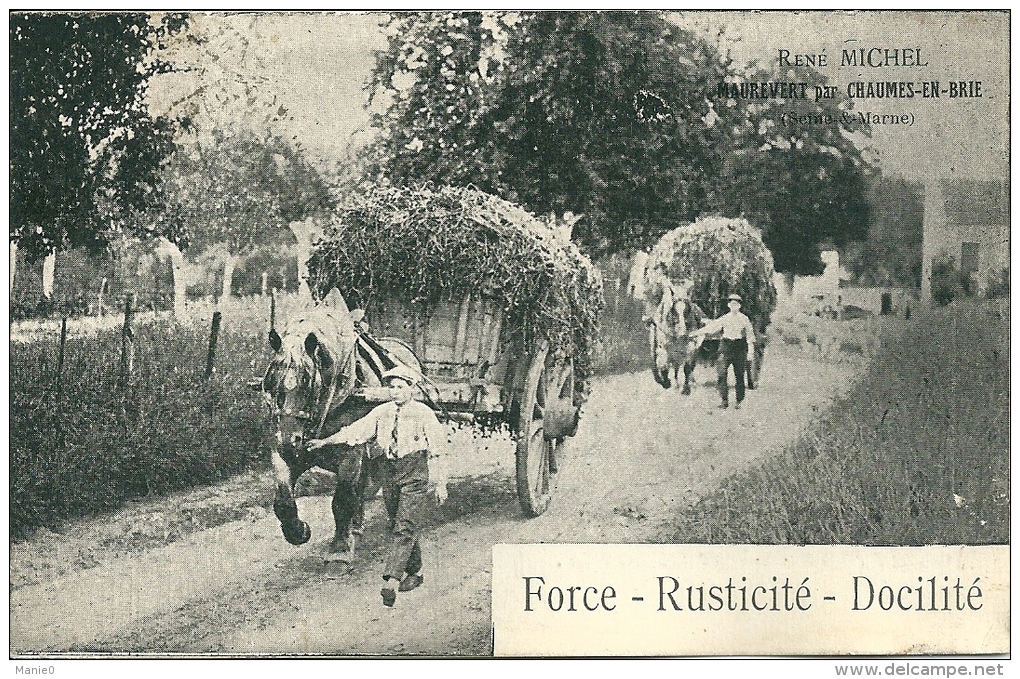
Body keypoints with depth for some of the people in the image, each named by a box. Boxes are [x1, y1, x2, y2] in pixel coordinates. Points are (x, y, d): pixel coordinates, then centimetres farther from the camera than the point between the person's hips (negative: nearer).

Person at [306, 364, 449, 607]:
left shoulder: (424, 414, -4)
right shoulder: (382, 412, 8)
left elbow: (437, 450, -2)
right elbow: (356, 430, 3)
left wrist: (440, 484, -2)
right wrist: (325, 441, -7)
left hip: (415, 478, -5)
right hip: (390, 477, 5)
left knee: (404, 529, -12)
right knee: (399, 526, 12)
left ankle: (390, 580, -19)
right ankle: (414, 573, 27)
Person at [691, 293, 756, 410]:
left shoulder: (744, 319, 3)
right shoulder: (724, 318, 7)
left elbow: (749, 335, 5)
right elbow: (711, 327, 6)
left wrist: (750, 351, -1)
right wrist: (696, 333, 1)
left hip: (740, 346, -1)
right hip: (726, 346, 1)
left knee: (739, 375, 1)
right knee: (721, 373, -12)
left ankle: (739, 402, 11)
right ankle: (725, 400, -7)